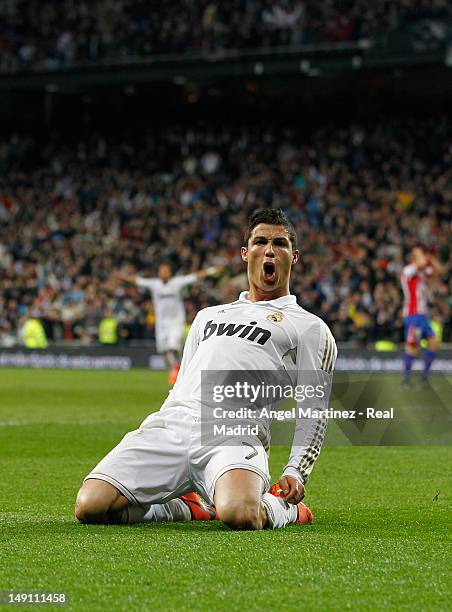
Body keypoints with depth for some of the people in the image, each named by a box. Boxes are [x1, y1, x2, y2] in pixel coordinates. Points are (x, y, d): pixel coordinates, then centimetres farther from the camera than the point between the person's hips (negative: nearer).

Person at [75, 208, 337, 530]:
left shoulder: (310, 327, 18)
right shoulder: (208, 315, 34)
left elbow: (314, 410, 10)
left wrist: (295, 473, -6)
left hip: (237, 434, -4)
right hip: (171, 422, 4)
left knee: (239, 514, -38)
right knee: (90, 506, -19)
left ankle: (282, 508, 0)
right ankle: (183, 507, 9)